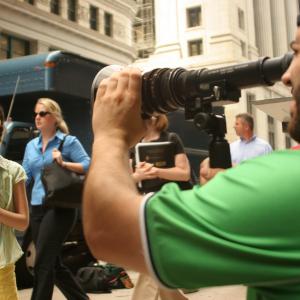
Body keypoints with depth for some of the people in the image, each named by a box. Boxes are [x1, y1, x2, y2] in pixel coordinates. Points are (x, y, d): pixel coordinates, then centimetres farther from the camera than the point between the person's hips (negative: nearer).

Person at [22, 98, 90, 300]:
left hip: (60, 207, -7)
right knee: (53, 263, 12)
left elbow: (88, 166, -9)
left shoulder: (68, 141, -3)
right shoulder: (31, 146, 15)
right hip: (37, 208, 7)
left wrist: (63, 163, -19)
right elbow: (25, 176, 13)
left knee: (42, 263, -10)